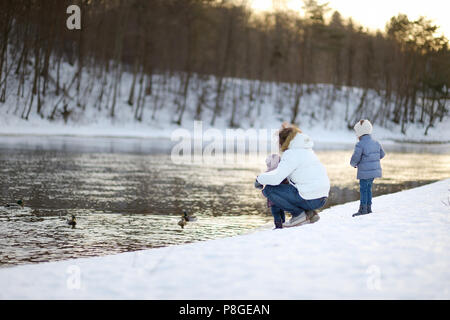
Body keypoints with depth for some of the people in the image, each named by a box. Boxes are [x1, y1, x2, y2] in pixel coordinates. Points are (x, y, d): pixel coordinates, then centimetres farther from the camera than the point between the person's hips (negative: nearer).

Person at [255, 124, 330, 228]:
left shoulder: (292, 154, -11)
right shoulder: (306, 150, 19)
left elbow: (276, 178, -18)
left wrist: (260, 179, 1)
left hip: (310, 200, -10)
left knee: (268, 189, -5)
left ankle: (299, 214, -4)